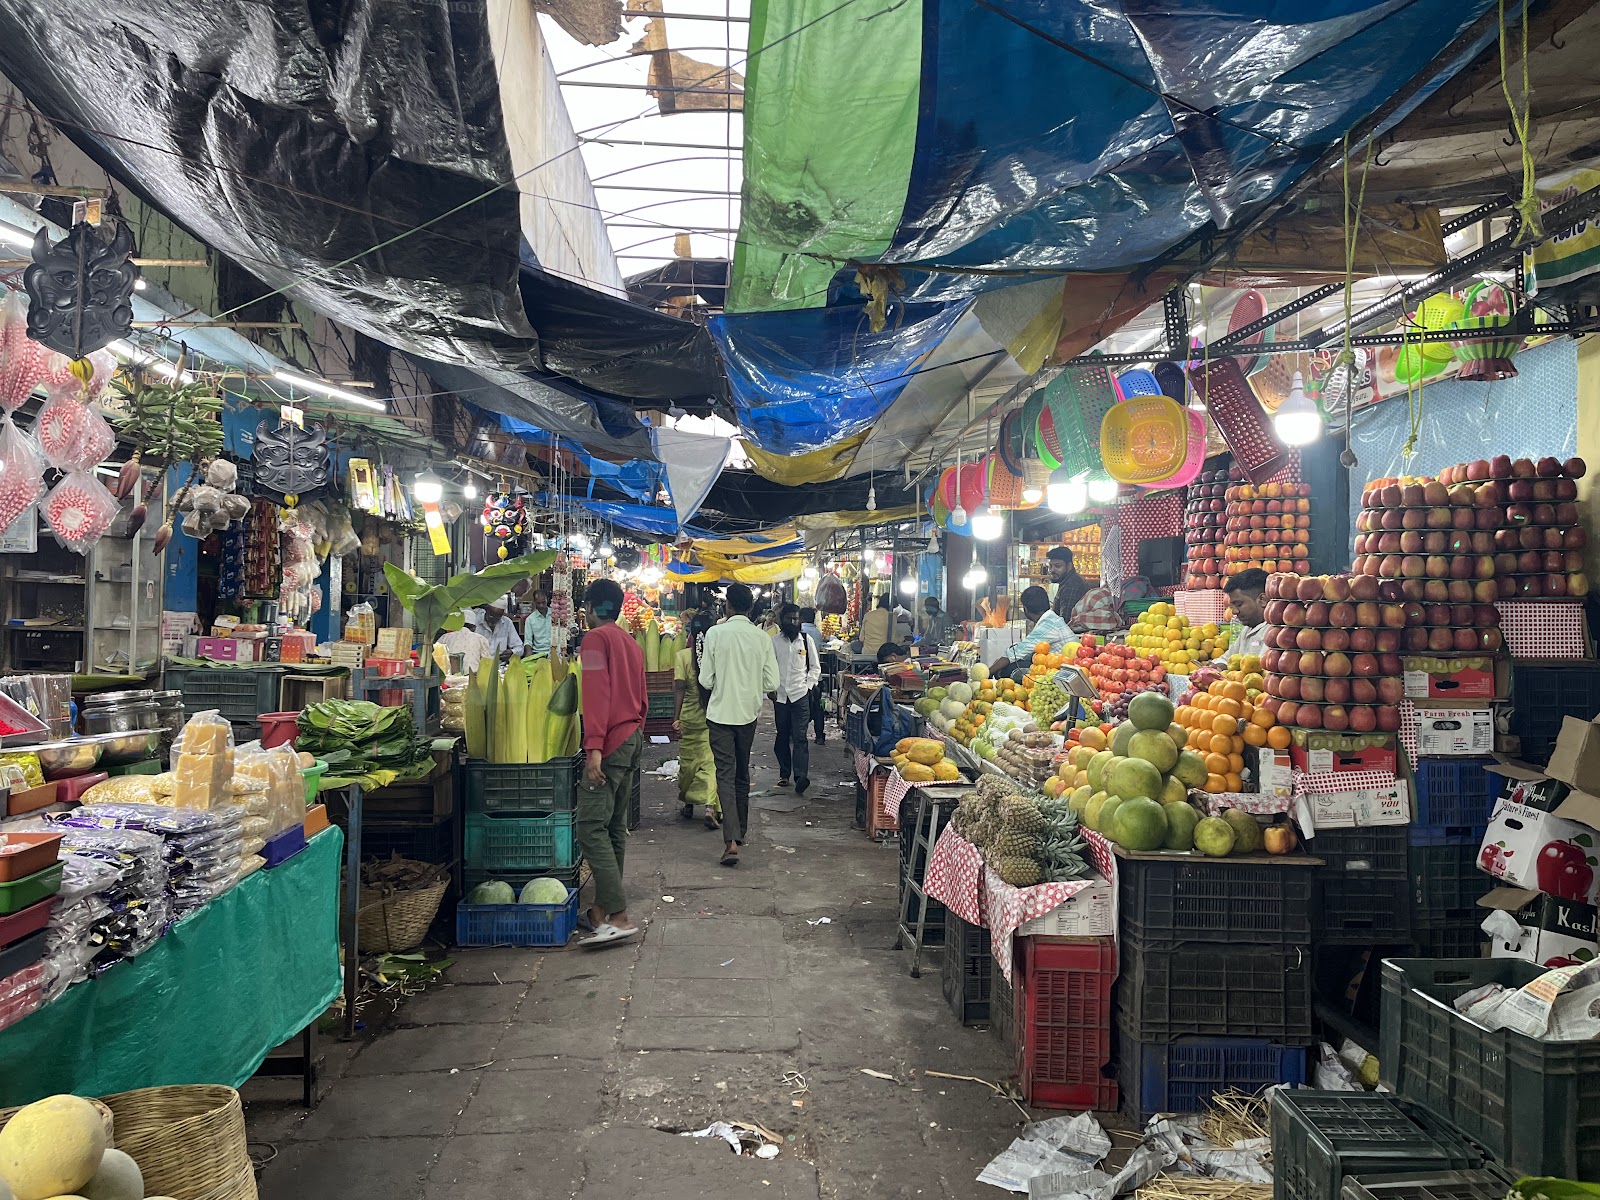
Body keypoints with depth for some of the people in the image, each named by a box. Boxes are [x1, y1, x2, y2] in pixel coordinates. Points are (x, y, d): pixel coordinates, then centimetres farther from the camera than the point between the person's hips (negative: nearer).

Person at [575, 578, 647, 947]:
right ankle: (604, 906, 20)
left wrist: (595, 747, -23)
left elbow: (597, 692, -18)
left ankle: (618, 917, -17)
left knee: (591, 826, -11)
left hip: (609, 742, -9)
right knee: (614, 826, 13)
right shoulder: (632, 643, 18)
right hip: (633, 738, 9)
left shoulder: (596, 638, -7)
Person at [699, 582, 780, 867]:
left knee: (726, 775, -3)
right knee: (742, 773, 18)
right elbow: (772, 684, -3)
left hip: (721, 713, -3)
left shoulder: (715, 633, -11)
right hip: (749, 713, 3)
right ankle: (741, 830, 31)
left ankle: (732, 841, -15)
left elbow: (706, 680, -10)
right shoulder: (762, 638, -4)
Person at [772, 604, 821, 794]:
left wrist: (809, 685, -2)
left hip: (800, 694, -2)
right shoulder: (775, 641, 4)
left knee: (799, 736, -10)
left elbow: (815, 667, 8)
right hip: (780, 695, 2)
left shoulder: (807, 640, 3)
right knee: (782, 736, 11)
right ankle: (784, 774, 22)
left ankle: (801, 777, -18)